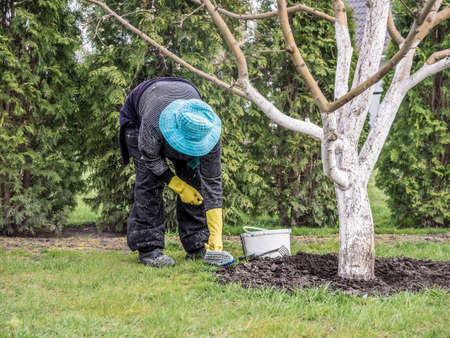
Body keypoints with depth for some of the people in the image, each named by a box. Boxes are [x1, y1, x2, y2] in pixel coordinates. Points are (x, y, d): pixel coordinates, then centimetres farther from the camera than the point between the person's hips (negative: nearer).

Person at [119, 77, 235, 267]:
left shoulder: (207, 131, -36)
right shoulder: (152, 126, -47)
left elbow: (213, 182, -31)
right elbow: (150, 157, -24)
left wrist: (216, 238, -33)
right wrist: (179, 187, -22)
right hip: (136, 116, -3)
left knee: (193, 178, -10)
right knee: (149, 179, -18)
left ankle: (197, 246, -3)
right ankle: (148, 248, -13)